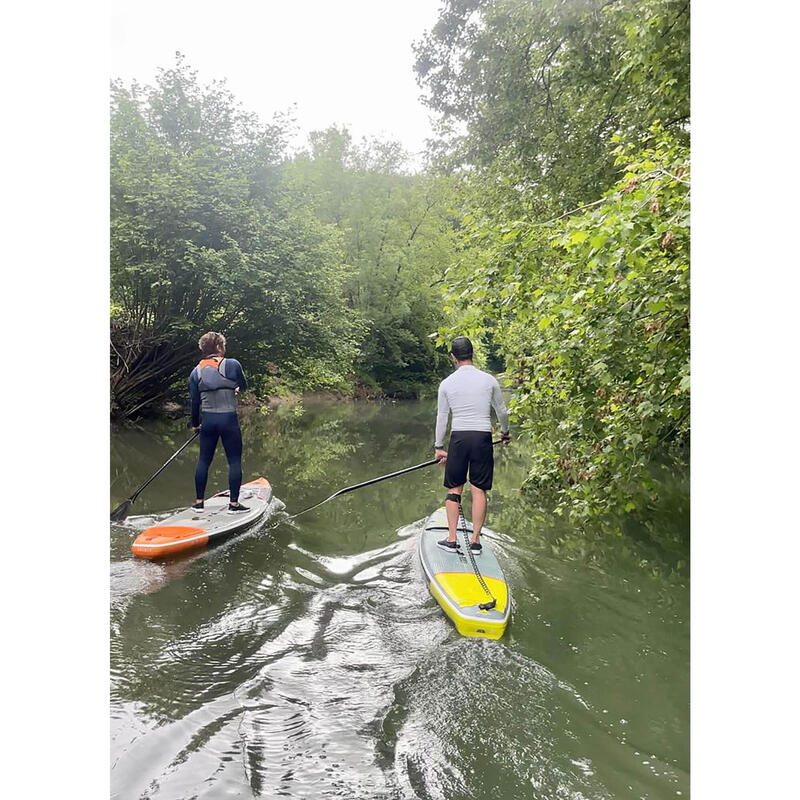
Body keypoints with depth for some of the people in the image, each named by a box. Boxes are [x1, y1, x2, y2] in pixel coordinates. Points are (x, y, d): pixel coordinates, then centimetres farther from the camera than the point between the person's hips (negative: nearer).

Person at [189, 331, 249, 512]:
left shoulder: (196, 372, 3)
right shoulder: (232, 364, -8)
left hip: (208, 421, 4)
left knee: (204, 460, 14)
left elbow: (194, 401, 7)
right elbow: (244, 386, 7)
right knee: (234, 461, 5)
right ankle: (234, 503, 8)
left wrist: (195, 424, 19)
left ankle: (199, 502, 19)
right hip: (229, 420, -4)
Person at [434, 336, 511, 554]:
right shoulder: (489, 380, 2)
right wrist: (505, 433, 32)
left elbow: (442, 418, 6)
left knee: (454, 489, 10)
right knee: (479, 490, 5)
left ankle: (452, 539, 12)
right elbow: (501, 411, 13)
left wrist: (439, 447, 15)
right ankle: (475, 541, 10)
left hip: (458, 438, 0)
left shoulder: (446, 384, 1)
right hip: (483, 438, 0)